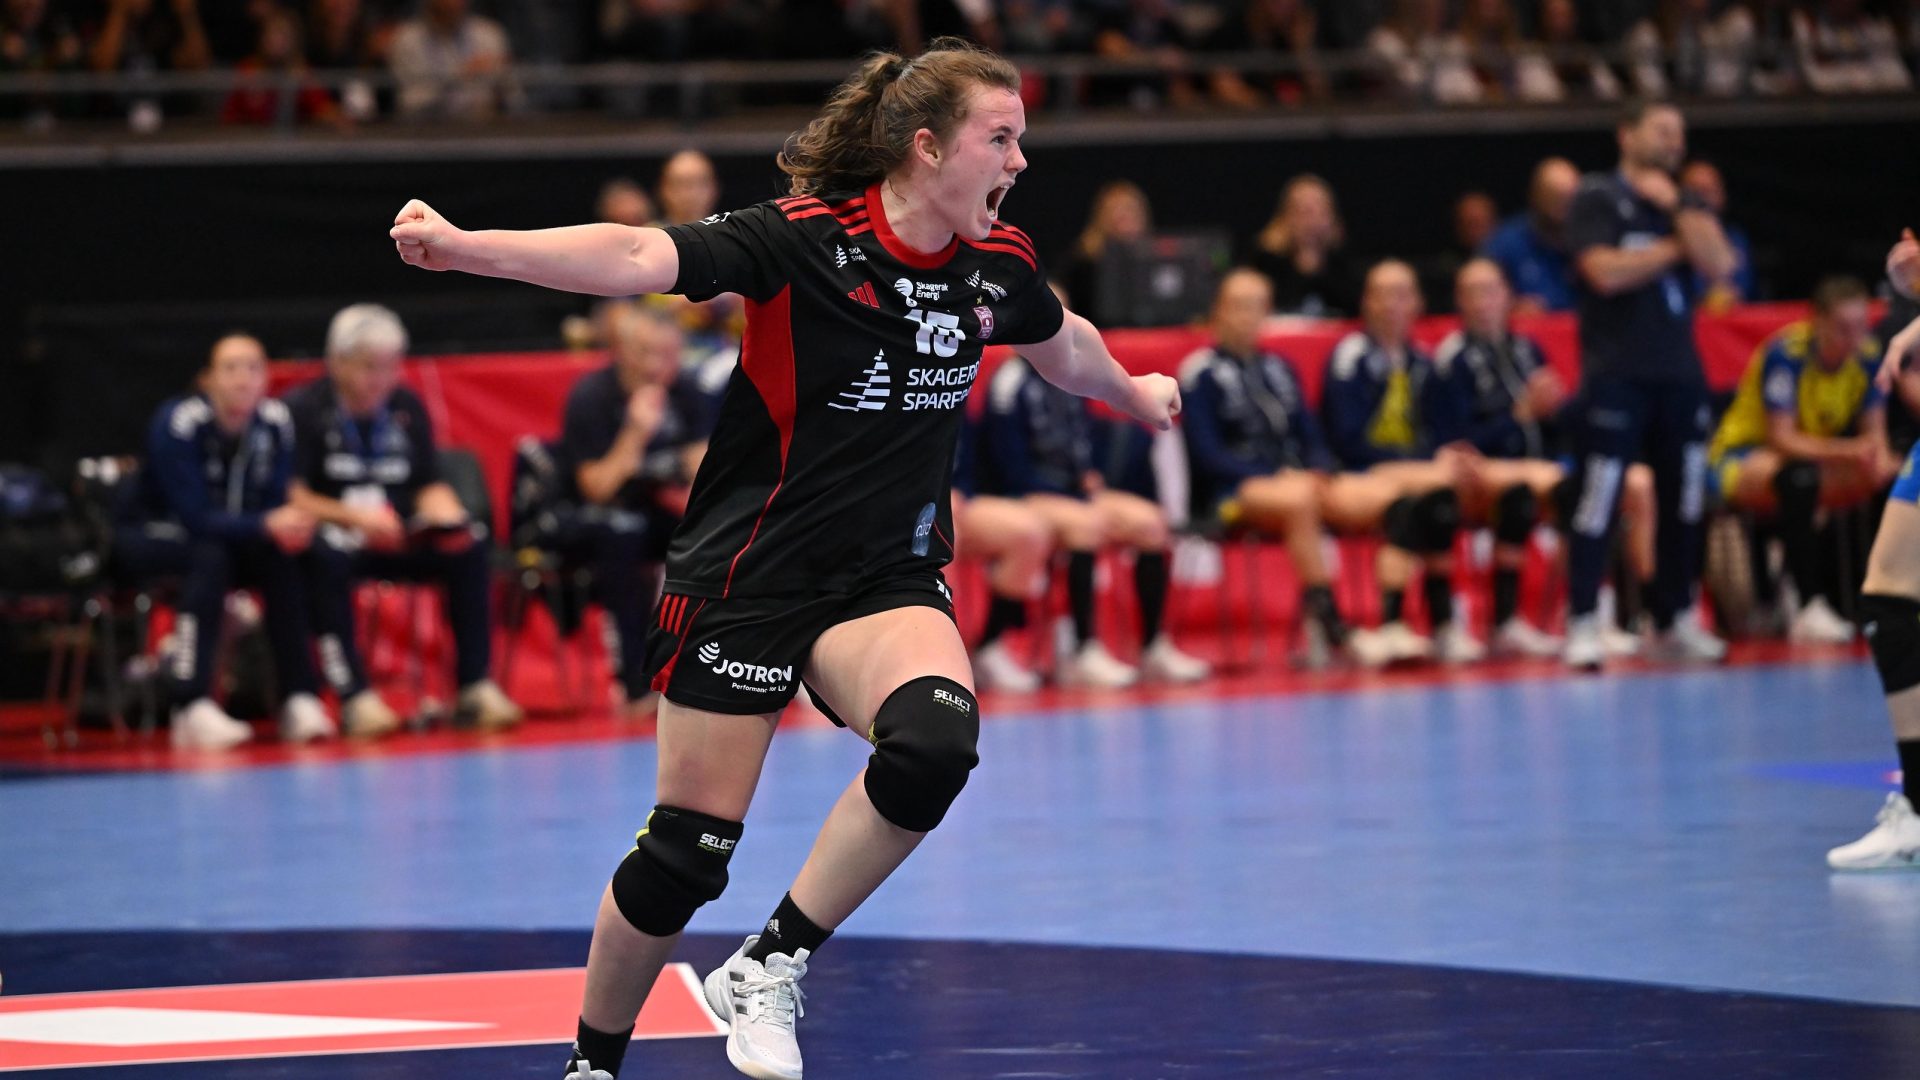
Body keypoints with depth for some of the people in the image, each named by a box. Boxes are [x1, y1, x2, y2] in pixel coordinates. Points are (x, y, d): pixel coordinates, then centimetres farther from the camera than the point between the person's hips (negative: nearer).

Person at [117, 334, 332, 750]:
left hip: (228, 535, 5)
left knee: (284, 557, -25)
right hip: (151, 538, -5)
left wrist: (293, 528, -34)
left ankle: (300, 699, -26)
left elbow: (275, 506, -10)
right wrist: (266, 526, -41)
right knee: (209, 557, -36)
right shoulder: (177, 424, -25)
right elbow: (195, 517, -30)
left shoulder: (275, 423, -10)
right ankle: (192, 707, -43)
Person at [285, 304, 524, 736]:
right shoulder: (302, 409, -4)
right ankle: (355, 696, -37)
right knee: (330, 554, -39)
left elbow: (430, 486, 10)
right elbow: (291, 497, -12)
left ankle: (476, 687, -19)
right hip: (332, 527, -4)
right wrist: (354, 517, -25)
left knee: (468, 547, -21)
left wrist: (446, 514, -13)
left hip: (401, 535, 4)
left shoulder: (407, 408, 11)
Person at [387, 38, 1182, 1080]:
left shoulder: (999, 266, 2)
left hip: (888, 580, 4)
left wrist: (1135, 395, 45)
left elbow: (1064, 345, 26)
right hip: (746, 573, -4)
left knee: (935, 740, -29)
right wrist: (468, 247, -41)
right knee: (686, 853, -1)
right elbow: (639, 258, -28)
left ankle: (768, 971, -12)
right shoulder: (807, 237, -16)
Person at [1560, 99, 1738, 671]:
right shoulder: (1597, 198, 0)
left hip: (1679, 374, 6)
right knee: (1598, 501, -8)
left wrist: (1674, 206, -7)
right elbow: (1605, 271, -15)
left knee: (1683, 503, 8)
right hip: (1617, 373, -6)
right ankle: (1582, 625, -5)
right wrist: (1673, 249, -4)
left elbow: (1719, 263, -3)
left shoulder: (1685, 203, 14)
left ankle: (1673, 622, 17)